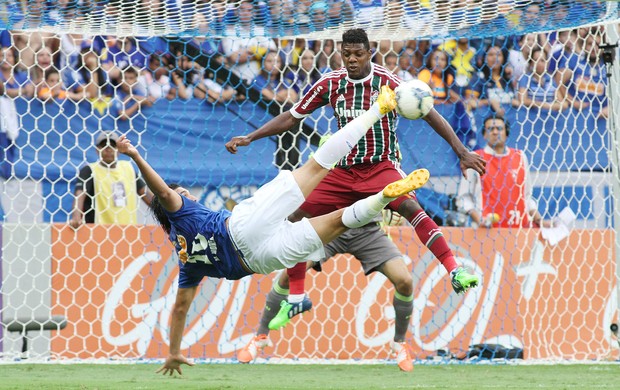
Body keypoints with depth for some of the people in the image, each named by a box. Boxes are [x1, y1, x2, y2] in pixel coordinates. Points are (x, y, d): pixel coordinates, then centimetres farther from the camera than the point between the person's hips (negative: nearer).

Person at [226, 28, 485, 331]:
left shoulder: (388, 82, -12)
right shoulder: (330, 84, -1)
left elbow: (430, 115, -10)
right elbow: (292, 117, 8)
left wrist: (461, 152, -15)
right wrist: (249, 138, 2)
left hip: (382, 167, -4)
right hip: (343, 171, 4)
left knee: (410, 207, -33)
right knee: (297, 218, -4)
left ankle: (455, 272, -34)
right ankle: (296, 297, 10)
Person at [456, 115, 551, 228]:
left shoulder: (520, 157, 15)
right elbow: (463, 198, 1)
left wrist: (539, 220, 10)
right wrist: (479, 219, -13)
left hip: (520, 228, 4)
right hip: (489, 230, -4)